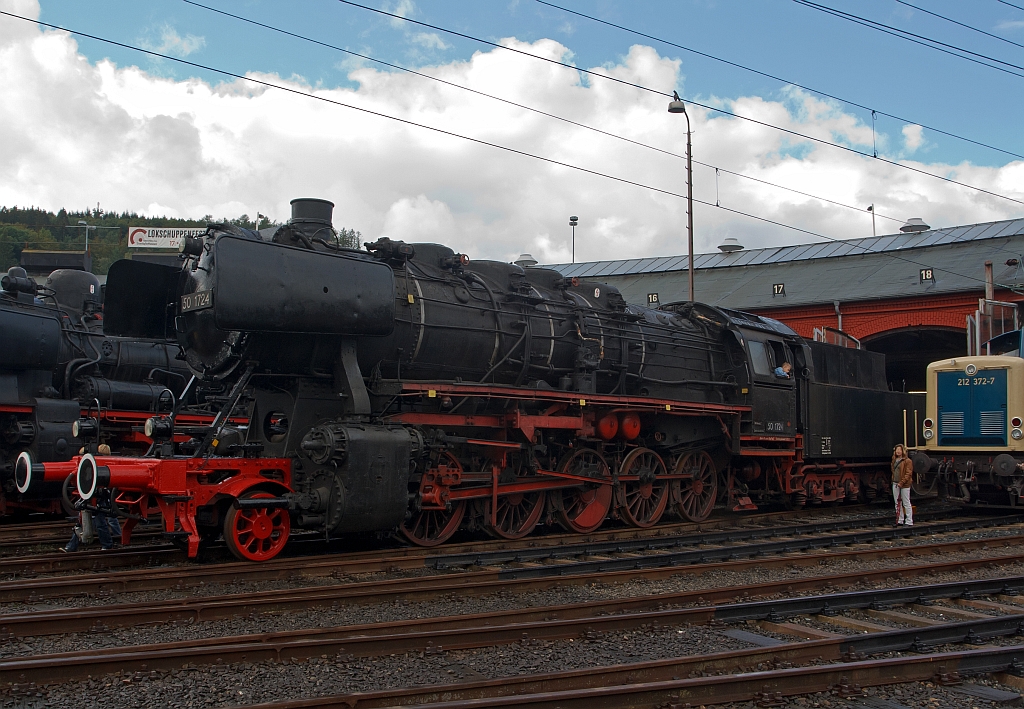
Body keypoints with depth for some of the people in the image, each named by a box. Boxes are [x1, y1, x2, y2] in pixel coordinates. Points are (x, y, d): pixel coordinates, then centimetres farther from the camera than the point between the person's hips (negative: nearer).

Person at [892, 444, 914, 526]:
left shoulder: (907, 461, -9)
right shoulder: (894, 460, 14)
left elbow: (908, 473, -14)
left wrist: (901, 482, -20)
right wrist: (893, 480, 11)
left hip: (904, 485, -8)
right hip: (895, 484, 8)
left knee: (906, 503, -3)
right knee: (897, 503, 11)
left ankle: (909, 522, 2)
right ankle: (899, 520, 20)